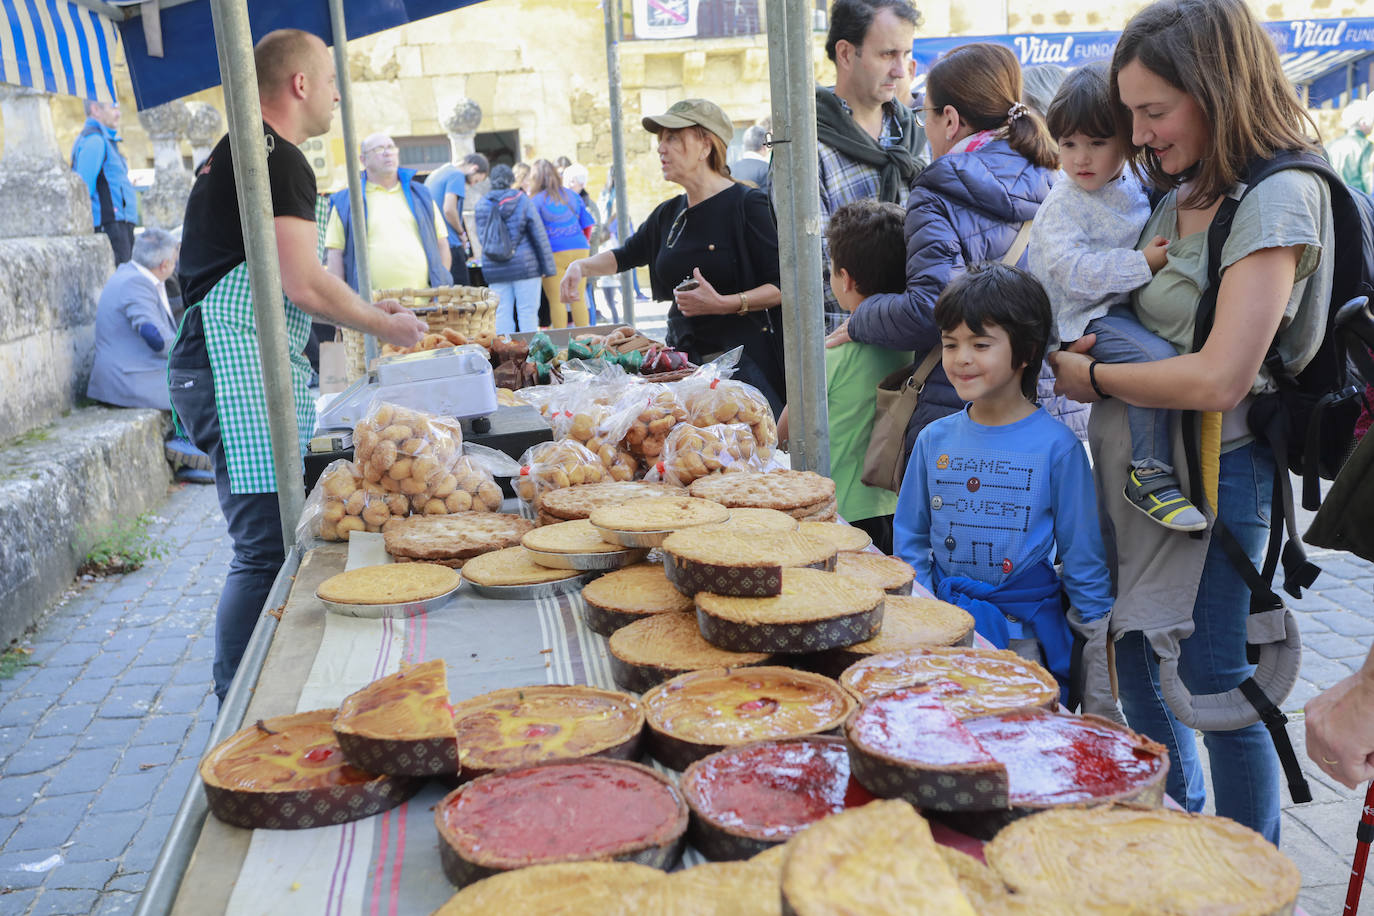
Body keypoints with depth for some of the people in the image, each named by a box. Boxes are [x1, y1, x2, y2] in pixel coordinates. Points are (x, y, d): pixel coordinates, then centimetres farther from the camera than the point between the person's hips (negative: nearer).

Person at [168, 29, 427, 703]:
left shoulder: (231, 155, 24)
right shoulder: (281, 160, -10)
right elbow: (306, 288, -17)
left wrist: (363, 308, 29)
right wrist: (383, 325, 0)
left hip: (212, 360, 11)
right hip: (239, 369, -11)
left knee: (270, 542, 14)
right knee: (267, 550, -11)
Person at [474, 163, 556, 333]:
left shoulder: (481, 204, 7)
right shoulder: (522, 201, -3)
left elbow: (481, 237, 12)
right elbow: (539, 236, -3)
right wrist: (547, 267, 0)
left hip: (493, 269, 3)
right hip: (524, 266, -3)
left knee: (502, 314, 5)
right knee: (528, 312, 0)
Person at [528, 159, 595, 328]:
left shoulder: (536, 201, -2)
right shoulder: (572, 196, 11)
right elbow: (587, 223, 14)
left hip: (554, 253, -4)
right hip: (579, 250, 4)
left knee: (556, 301, 1)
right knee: (578, 299, 7)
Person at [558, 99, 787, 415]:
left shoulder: (745, 203, -8)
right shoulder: (669, 214, 13)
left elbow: (783, 286, -11)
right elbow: (627, 255, 29)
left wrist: (723, 303, -23)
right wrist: (581, 266, 11)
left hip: (743, 361, -6)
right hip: (684, 359, 6)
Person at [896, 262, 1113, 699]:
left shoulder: (1056, 446, -8)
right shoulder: (934, 439, 2)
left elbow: (1083, 553, -2)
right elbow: (910, 537, 12)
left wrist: (1100, 642, -2)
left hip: (1025, 634, -3)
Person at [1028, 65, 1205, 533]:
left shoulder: (1133, 182, 11)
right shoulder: (1061, 206, -11)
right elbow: (1074, 272, -24)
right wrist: (1144, 263, -24)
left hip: (1134, 303, 8)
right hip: (1091, 318, -8)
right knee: (1157, 357, -28)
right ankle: (1149, 475, -20)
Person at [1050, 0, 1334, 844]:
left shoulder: (1279, 198, -15)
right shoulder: (1180, 197, 10)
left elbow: (1218, 378, -23)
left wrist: (1093, 377, -11)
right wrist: (1094, 343, 0)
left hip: (1211, 474, -8)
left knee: (1215, 688, 2)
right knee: (1137, 656, 19)